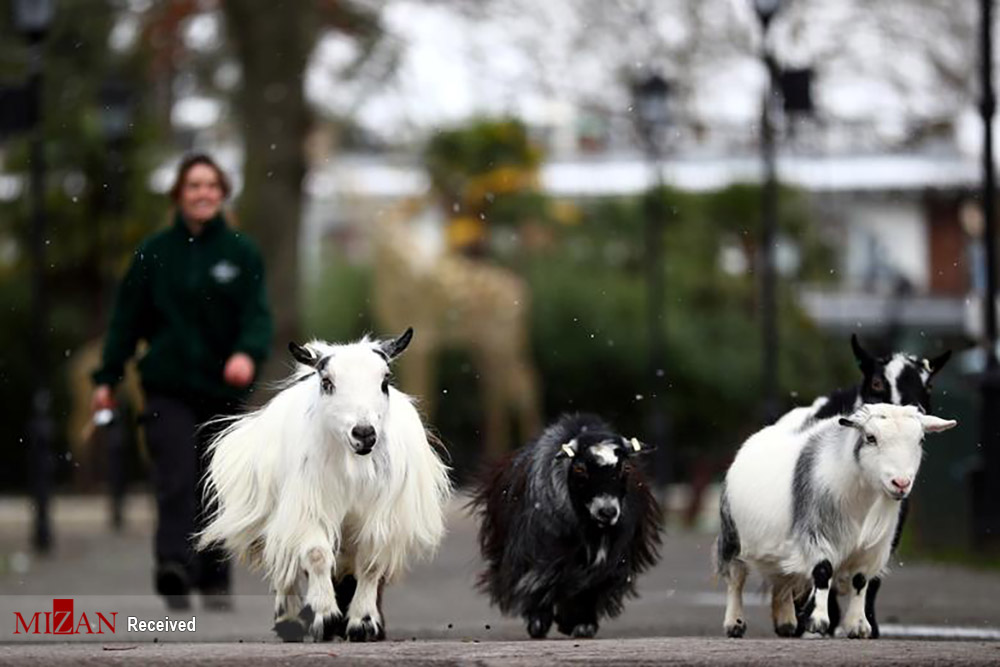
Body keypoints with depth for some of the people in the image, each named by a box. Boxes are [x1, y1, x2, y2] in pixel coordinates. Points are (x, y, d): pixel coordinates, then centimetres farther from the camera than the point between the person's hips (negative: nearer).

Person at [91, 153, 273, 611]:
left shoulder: (241, 252, 5)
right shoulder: (154, 253, 5)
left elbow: (257, 314, -4)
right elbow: (127, 317, 8)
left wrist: (248, 353, -24)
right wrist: (107, 378, 4)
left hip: (222, 389, 1)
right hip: (168, 388, -1)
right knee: (176, 480, -17)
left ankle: (215, 582, 16)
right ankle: (174, 566, -29)